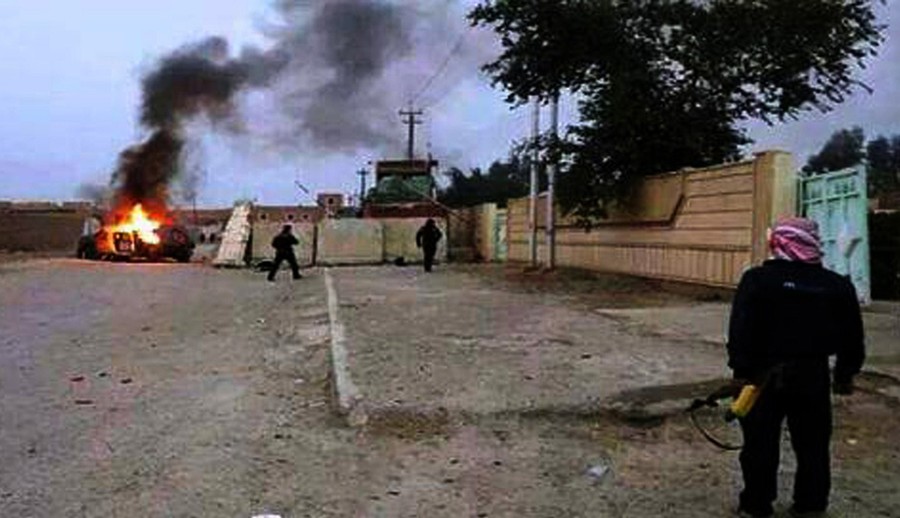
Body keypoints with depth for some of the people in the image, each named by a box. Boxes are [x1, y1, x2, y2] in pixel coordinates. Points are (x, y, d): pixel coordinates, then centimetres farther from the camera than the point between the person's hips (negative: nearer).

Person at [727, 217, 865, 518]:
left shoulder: (758, 279, -10)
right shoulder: (838, 285, 2)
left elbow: (741, 330, -13)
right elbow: (852, 336, 8)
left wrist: (742, 370, -8)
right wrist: (846, 374, 17)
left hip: (766, 375, -3)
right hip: (813, 375, 3)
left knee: (761, 444, 7)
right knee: (812, 445, 15)